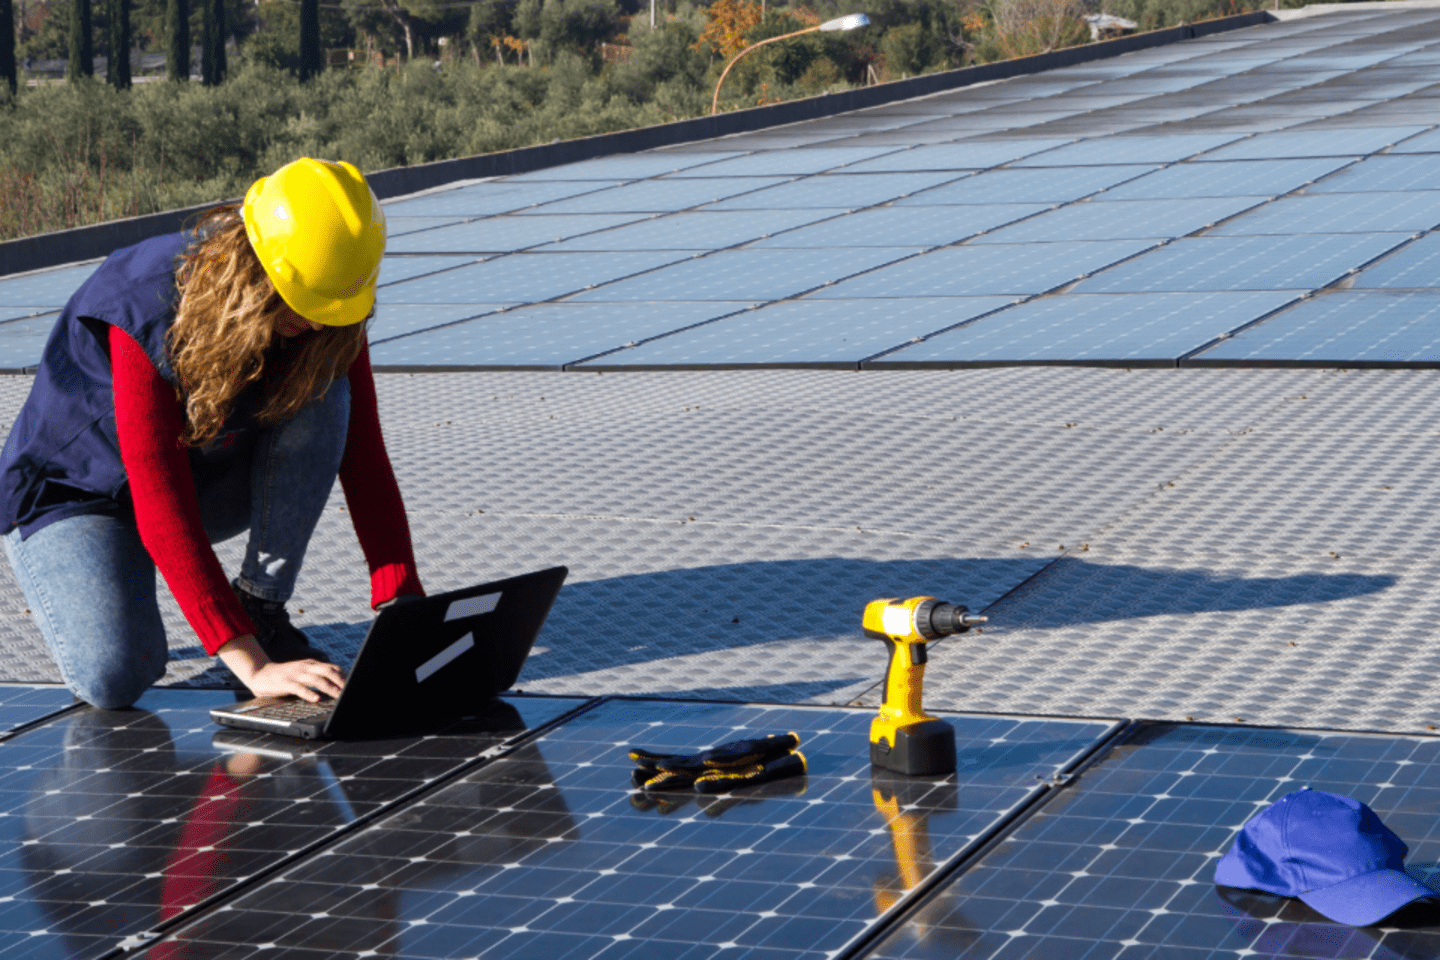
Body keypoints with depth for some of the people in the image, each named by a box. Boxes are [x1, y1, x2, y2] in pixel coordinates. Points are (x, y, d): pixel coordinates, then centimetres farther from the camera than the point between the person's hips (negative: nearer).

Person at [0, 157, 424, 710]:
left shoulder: (328, 322, -19)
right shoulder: (147, 311, -35)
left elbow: (365, 464, -17)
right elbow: (161, 509, -39)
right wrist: (253, 667, -46)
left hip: (210, 478, 5)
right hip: (76, 492, -4)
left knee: (323, 399, -24)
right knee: (113, 679, -29)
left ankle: (261, 607, -13)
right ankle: (77, 588, 6)